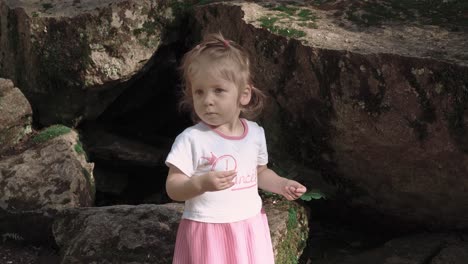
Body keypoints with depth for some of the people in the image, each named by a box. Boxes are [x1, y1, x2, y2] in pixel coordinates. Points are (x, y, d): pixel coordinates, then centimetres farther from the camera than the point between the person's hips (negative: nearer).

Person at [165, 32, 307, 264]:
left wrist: (281, 184, 1)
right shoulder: (191, 139, -14)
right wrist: (201, 183, -32)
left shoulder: (255, 133, 1)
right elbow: (173, 188, -14)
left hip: (250, 230, 4)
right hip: (208, 233, -4)